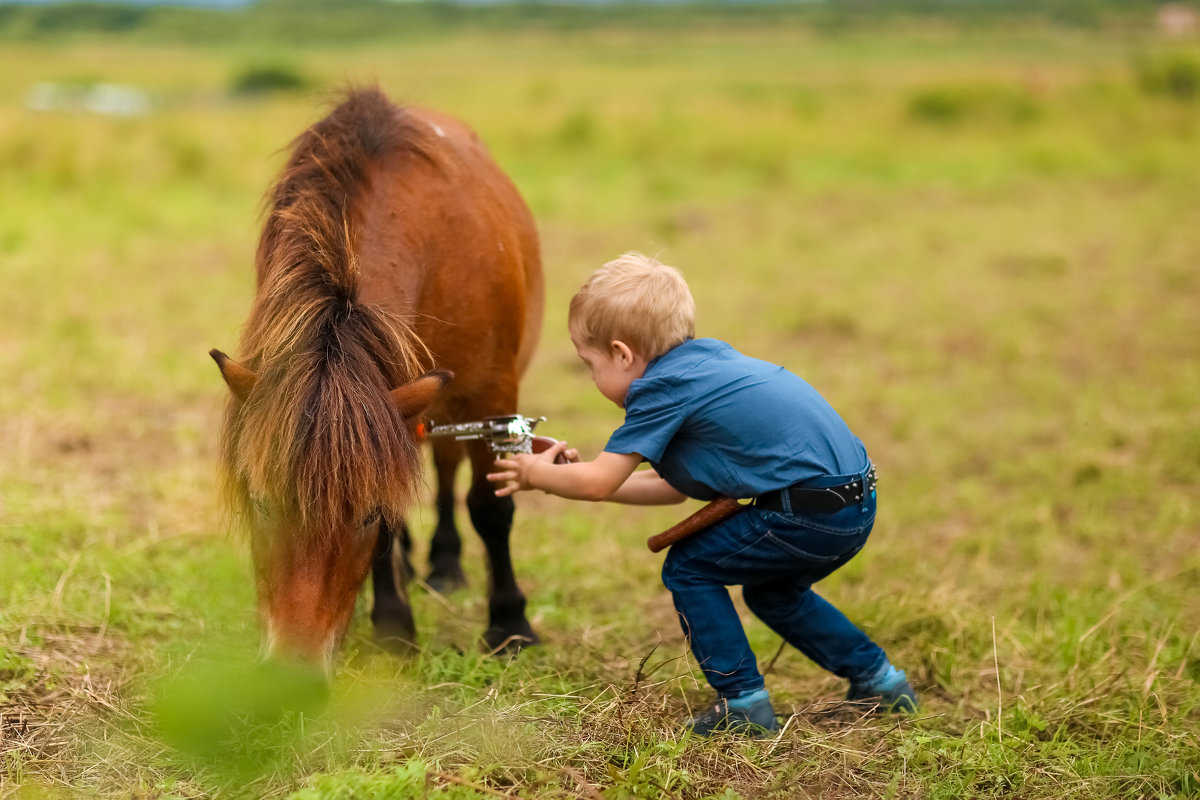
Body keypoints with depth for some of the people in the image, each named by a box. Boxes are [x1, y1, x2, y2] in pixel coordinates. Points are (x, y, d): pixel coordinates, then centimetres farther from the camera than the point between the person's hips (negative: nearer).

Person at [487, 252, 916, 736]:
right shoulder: (702, 360, 19)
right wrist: (567, 471, 23)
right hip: (857, 502, 10)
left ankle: (743, 704, 5)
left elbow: (598, 483, -7)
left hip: (812, 510, -10)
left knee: (689, 568, 3)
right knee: (771, 591, 29)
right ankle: (877, 679, 34)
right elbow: (674, 487, 22)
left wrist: (538, 475, 13)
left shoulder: (662, 388, -9)